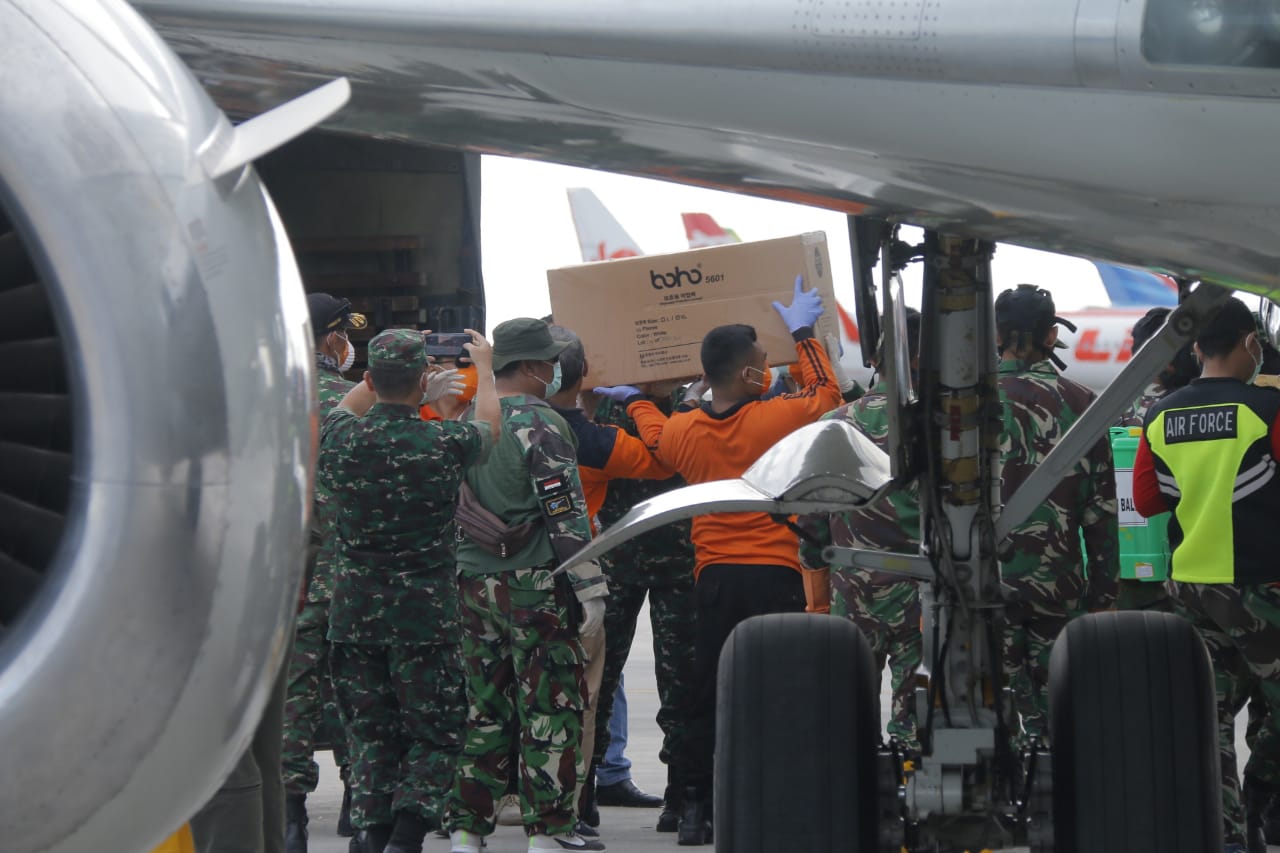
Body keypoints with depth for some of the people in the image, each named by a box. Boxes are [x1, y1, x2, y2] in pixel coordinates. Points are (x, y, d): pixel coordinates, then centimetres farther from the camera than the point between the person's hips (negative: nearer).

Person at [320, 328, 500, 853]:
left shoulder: (341, 438, -5)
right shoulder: (444, 444, -12)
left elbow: (351, 403, 22)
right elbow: (488, 426, 13)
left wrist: (387, 370, 36)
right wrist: (483, 366, 31)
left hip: (354, 615, 3)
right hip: (425, 617, -3)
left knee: (369, 738, 13)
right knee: (435, 739, 6)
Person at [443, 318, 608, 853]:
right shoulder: (541, 426, -12)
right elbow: (565, 514, -16)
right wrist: (589, 586, -14)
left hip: (474, 583, 7)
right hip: (534, 586, -7)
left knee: (484, 704, 12)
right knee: (550, 706, -1)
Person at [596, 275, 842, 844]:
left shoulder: (681, 429, 1)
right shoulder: (777, 418, -8)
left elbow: (654, 438, 26)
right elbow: (825, 391, 12)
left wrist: (635, 400, 43)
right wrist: (802, 334, 23)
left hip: (714, 578, 3)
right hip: (775, 576, -3)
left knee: (708, 696, 9)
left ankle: (698, 808, 9)